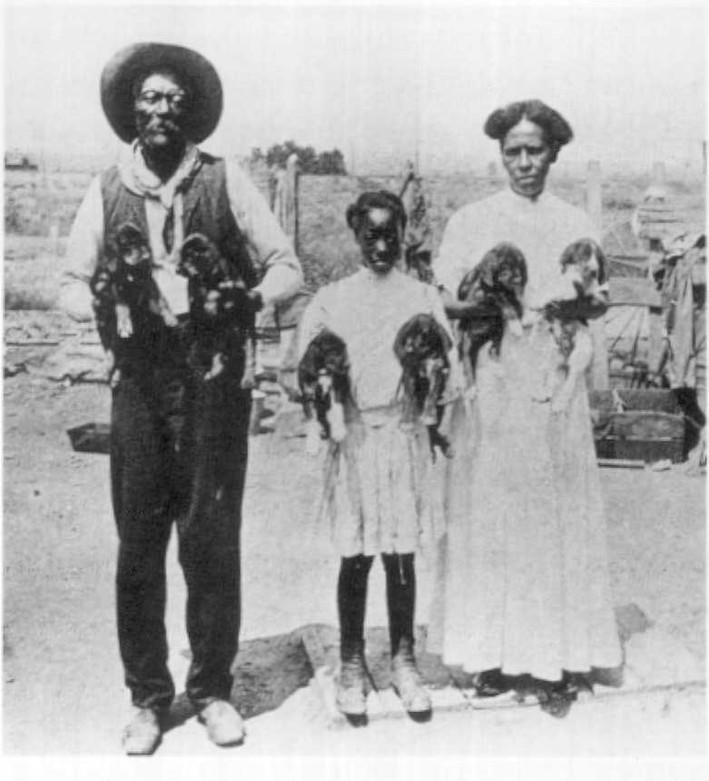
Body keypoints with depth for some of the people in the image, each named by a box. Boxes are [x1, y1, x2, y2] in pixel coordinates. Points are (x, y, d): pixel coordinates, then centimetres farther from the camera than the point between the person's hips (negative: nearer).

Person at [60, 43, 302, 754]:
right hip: (138, 381, 2)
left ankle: (212, 690, 20)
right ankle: (147, 698, 19)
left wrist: (247, 298, -15)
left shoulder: (224, 182, 4)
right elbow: (71, 284, 11)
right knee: (137, 544, 4)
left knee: (212, 542, 2)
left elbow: (287, 266, 5)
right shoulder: (106, 190, 9)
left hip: (214, 381, -1)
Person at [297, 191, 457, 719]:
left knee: (401, 556, 6)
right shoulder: (331, 300, 6)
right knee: (355, 557, 4)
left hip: (406, 434, 1)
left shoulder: (424, 298, 8)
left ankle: (404, 662, 21)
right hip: (353, 437, 0)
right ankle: (352, 664, 19)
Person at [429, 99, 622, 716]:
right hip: (490, 382, -1)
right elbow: (447, 301, 3)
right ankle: (494, 653, 10)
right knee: (487, 514, 0)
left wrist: (576, 302, -12)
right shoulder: (470, 220, 10)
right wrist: (485, 300, -17)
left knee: (557, 515, 0)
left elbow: (602, 301, 10)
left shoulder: (575, 223, 13)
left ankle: (554, 661, 7)